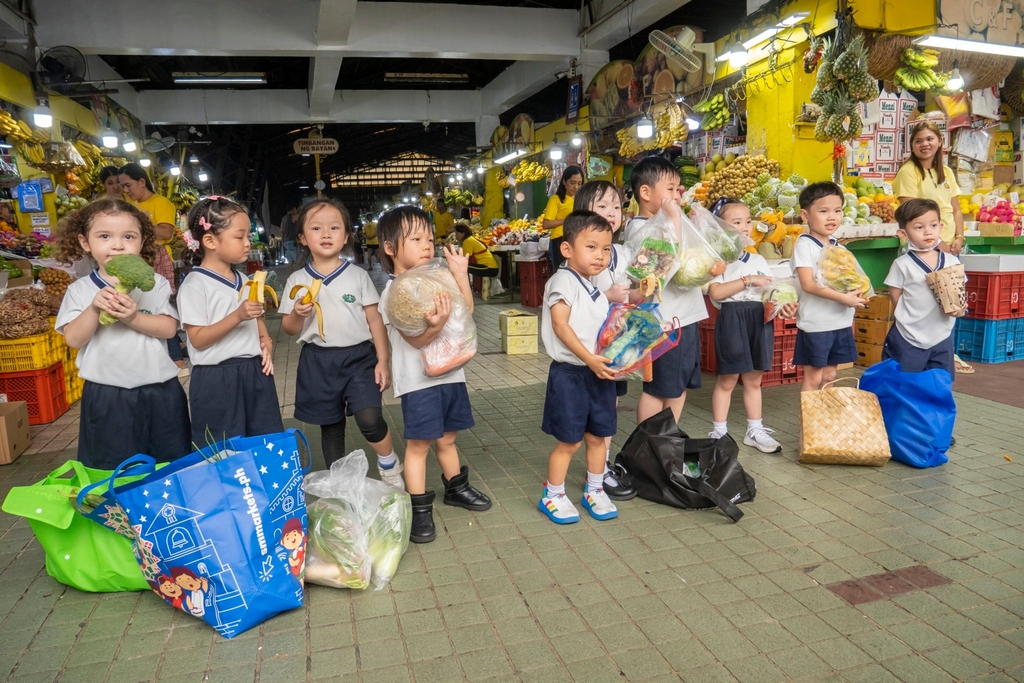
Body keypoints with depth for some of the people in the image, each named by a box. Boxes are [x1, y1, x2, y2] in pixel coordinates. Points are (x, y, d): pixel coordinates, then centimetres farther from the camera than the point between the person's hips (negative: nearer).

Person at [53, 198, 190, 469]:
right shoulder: (80, 289, 2)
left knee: (172, 466, 13)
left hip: (159, 392, 0)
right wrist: (94, 309, -21)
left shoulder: (155, 283, -1)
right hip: (106, 397, 1)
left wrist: (134, 317, -25)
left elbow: (169, 328, -9)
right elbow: (74, 339, -6)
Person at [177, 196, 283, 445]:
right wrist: (237, 316, -25)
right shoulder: (195, 285, -10)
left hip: (255, 373, 6)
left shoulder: (245, 282, 12)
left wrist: (266, 343, 1)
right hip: (217, 381, -6)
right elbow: (198, 339, -15)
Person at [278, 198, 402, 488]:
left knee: (369, 419, -17)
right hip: (318, 362, 2)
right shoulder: (297, 280, 2)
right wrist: (298, 314, -15)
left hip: (359, 357, -2)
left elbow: (375, 320, 1)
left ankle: (391, 468, 11)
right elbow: (289, 328, 8)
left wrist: (382, 361, -4)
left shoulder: (358, 276, 0)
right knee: (330, 427, 12)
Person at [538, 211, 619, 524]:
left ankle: (594, 491, 33)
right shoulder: (563, 281, -13)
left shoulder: (596, 289, 13)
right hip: (570, 373, -8)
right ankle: (552, 495, 20)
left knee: (597, 435, 15)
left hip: (599, 372, 8)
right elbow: (560, 325, -21)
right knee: (570, 440, 2)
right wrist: (590, 359, -25)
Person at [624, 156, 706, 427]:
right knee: (657, 389, 0)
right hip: (663, 322, -10)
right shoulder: (639, 227, -12)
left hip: (684, 317, 10)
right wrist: (674, 217, -20)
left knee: (679, 386, 16)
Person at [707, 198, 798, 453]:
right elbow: (715, 292, -18)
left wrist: (783, 306, -7)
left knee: (754, 379, 13)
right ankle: (719, 432, 13)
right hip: (732, 319, -6)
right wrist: (748, 280, -17)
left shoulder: (758, 260, 14)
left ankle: (755, 431, 24)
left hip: (760, 319, 6)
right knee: (727, 379, 2)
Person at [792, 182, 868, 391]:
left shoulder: (840, 248, 9)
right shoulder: (805, 245, -12)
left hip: (841, 321, 7)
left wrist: (856, 294, -7)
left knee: (829, 375, 14)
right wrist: (843, 298, -25)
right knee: (813, 377, 1)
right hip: (815, 324, -7)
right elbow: (808, 284, -21)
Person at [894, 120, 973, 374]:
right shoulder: (908, 171, -6)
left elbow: (956, 210, 15)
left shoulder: (946, 172, 14)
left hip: (949, 247, 6)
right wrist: (937, 242, -15)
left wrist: (958, 238, 0)